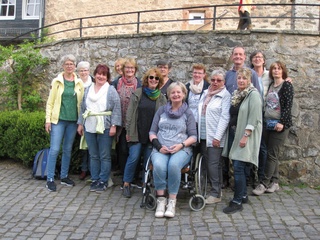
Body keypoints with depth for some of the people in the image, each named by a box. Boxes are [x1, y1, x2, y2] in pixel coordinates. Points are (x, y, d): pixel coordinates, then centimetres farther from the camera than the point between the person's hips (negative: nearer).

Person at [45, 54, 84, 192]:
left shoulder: (79, 83, 6)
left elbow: (81, 102, 7)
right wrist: (48, 120, -5)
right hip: (58, 119, -3)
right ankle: (50, 179, 2)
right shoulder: (57, 81, 0)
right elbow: (50, 102, 0)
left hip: (73, 120, 3)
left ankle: (64, 177, 22)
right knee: (55, 149, -6)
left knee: (68, 149, 10)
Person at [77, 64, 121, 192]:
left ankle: (103, 181, 11)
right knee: (93, 155, 11)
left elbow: (116, 109, -7)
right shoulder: (88, 90, 13)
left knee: (105, 156, 1)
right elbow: (83, 107, 17)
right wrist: (80, 123, 14)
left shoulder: (111, 90, -2)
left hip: (105, 128, -4)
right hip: (89, 127, 5)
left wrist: (113, 125, -14)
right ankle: (94, 179, 21)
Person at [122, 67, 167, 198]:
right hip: (137, 133, -1)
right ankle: (127, 183, 11)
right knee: (133, 158, -5)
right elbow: (130, 113, 1)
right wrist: (128, 131, -3)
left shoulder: (162, 98, 6)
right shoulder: (137, 94, 2)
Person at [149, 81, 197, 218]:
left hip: (181, 149, -1)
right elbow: (152, 132, 14)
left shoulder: (188, 113, 12)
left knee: (173, 165, -36)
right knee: (159, 166, -34)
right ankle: (161, 200, -20)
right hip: (161, 149, 1)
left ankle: (172, 201, -23)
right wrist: (158, 146, -4)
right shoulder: (161, 111, 16)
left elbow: (193, 136, 7)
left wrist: (181, 145, -11)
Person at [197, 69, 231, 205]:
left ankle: (216, 194, 3)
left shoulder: (225, 96, -5)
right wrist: (198, 132, 8)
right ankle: (214, 189, 20)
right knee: (208, 164, 9)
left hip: (215, 136, -6)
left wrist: (217, 137, -17)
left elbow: (225, 117, -11)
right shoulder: (206, 93, 15)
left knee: (213, 164, -5)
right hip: (203, 135, 6)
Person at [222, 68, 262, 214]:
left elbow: (254, 118, -17)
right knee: (238, 166, 12)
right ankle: (243, 195, 24)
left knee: (238, 167, -10)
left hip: (245, 135, -8)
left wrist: (245, 136, -21)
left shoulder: (253, 94, -9)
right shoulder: (236, 94, 14)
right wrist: (231, 131, 12)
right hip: (234, 133, 8)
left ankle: (237, 201, -4)